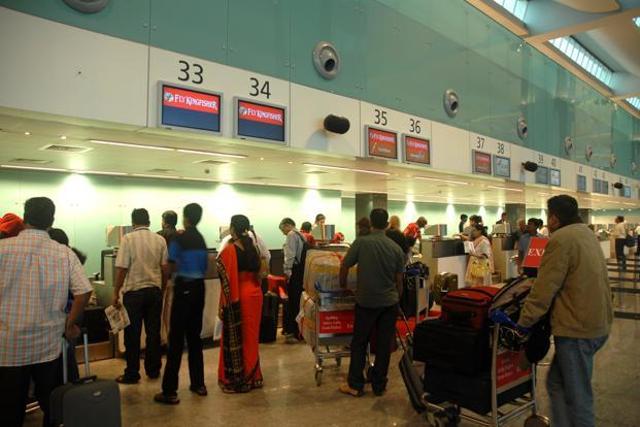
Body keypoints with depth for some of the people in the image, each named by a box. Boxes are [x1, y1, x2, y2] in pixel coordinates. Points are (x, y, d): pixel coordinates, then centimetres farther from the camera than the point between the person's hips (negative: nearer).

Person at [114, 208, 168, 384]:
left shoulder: (128, 238, -8)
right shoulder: (160, 240, 1)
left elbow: (122, 269, -10)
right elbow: (165, 268, 3)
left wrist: (116, 293, -1)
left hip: (134, 291, -3)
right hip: (155, 290, 3)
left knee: (132, 334, 6)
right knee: (153, 332, 11)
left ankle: (132, 374, 14)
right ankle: (153, 370, 21)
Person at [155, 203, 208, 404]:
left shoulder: (179, 239, -10)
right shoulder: (202, 240, 8)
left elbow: (171, 267, -7)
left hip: (184, 288, -6)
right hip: (199, 287, 6)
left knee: (176, 338, -3)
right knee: (194, 336, 15)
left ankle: (170, 391, 1)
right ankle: (198, 384, 22)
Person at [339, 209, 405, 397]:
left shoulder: (361, 242, -9)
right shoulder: (396, 247, -1)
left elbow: (344, 267, -4)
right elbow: (399, 279, 5)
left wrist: (343, 285, 14)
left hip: (366, 301, -2)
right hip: (389, 302, 3)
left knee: (359, 343, 10)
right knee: (384, 345, 10)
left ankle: (355, 385, 16)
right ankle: (379, 385, 20)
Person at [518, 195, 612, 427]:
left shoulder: (561, 239, -16)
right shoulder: (586, 233, 13)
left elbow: (544, 289, -19)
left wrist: (523, 323, -11)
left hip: (577, 328, -9)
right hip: (598, 323, 9)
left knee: (578, 396, 4)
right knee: (557, 383, 18)